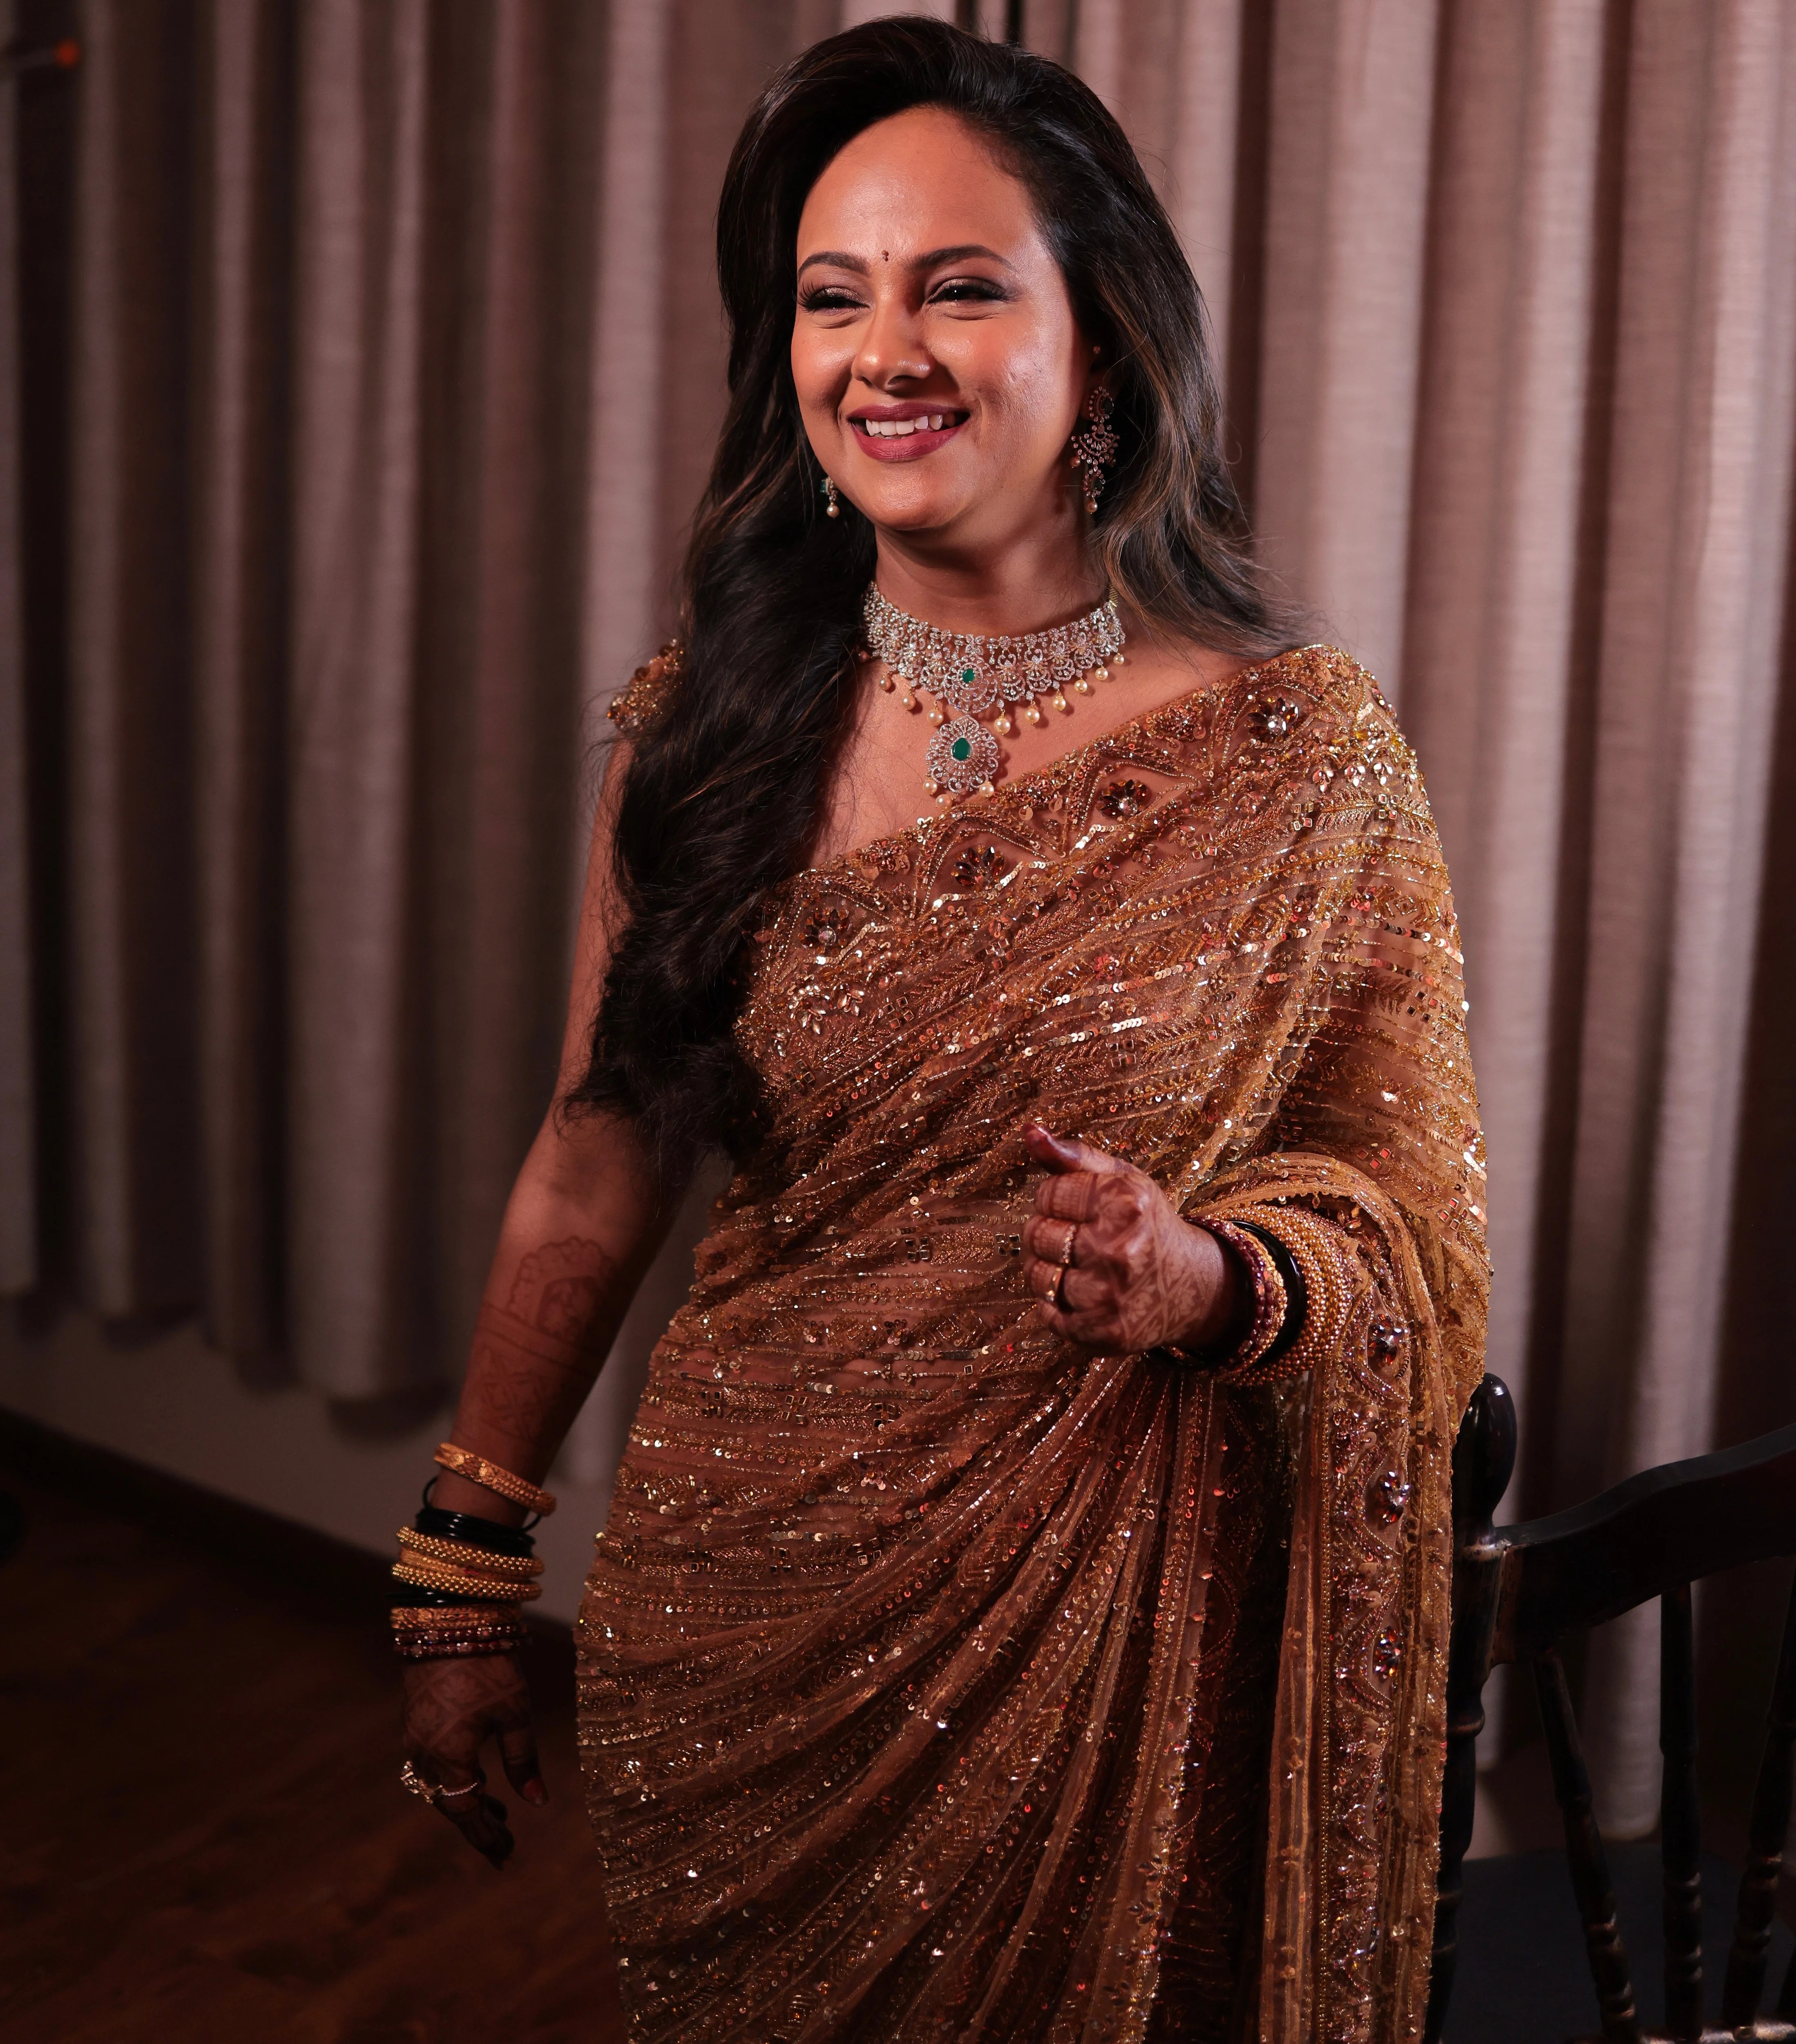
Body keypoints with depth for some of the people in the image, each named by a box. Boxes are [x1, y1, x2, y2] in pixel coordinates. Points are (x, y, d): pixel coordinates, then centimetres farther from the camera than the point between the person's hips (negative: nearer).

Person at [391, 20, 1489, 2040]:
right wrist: (458, 1582, 6)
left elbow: (1413, 1217, -2)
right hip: (742, 1617, 2)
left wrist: (1209, 1280, -24)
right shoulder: (699, 733, -3)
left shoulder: (1305, 756, -9)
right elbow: (590, 1184, 3)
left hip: (1119, 1632, -1)